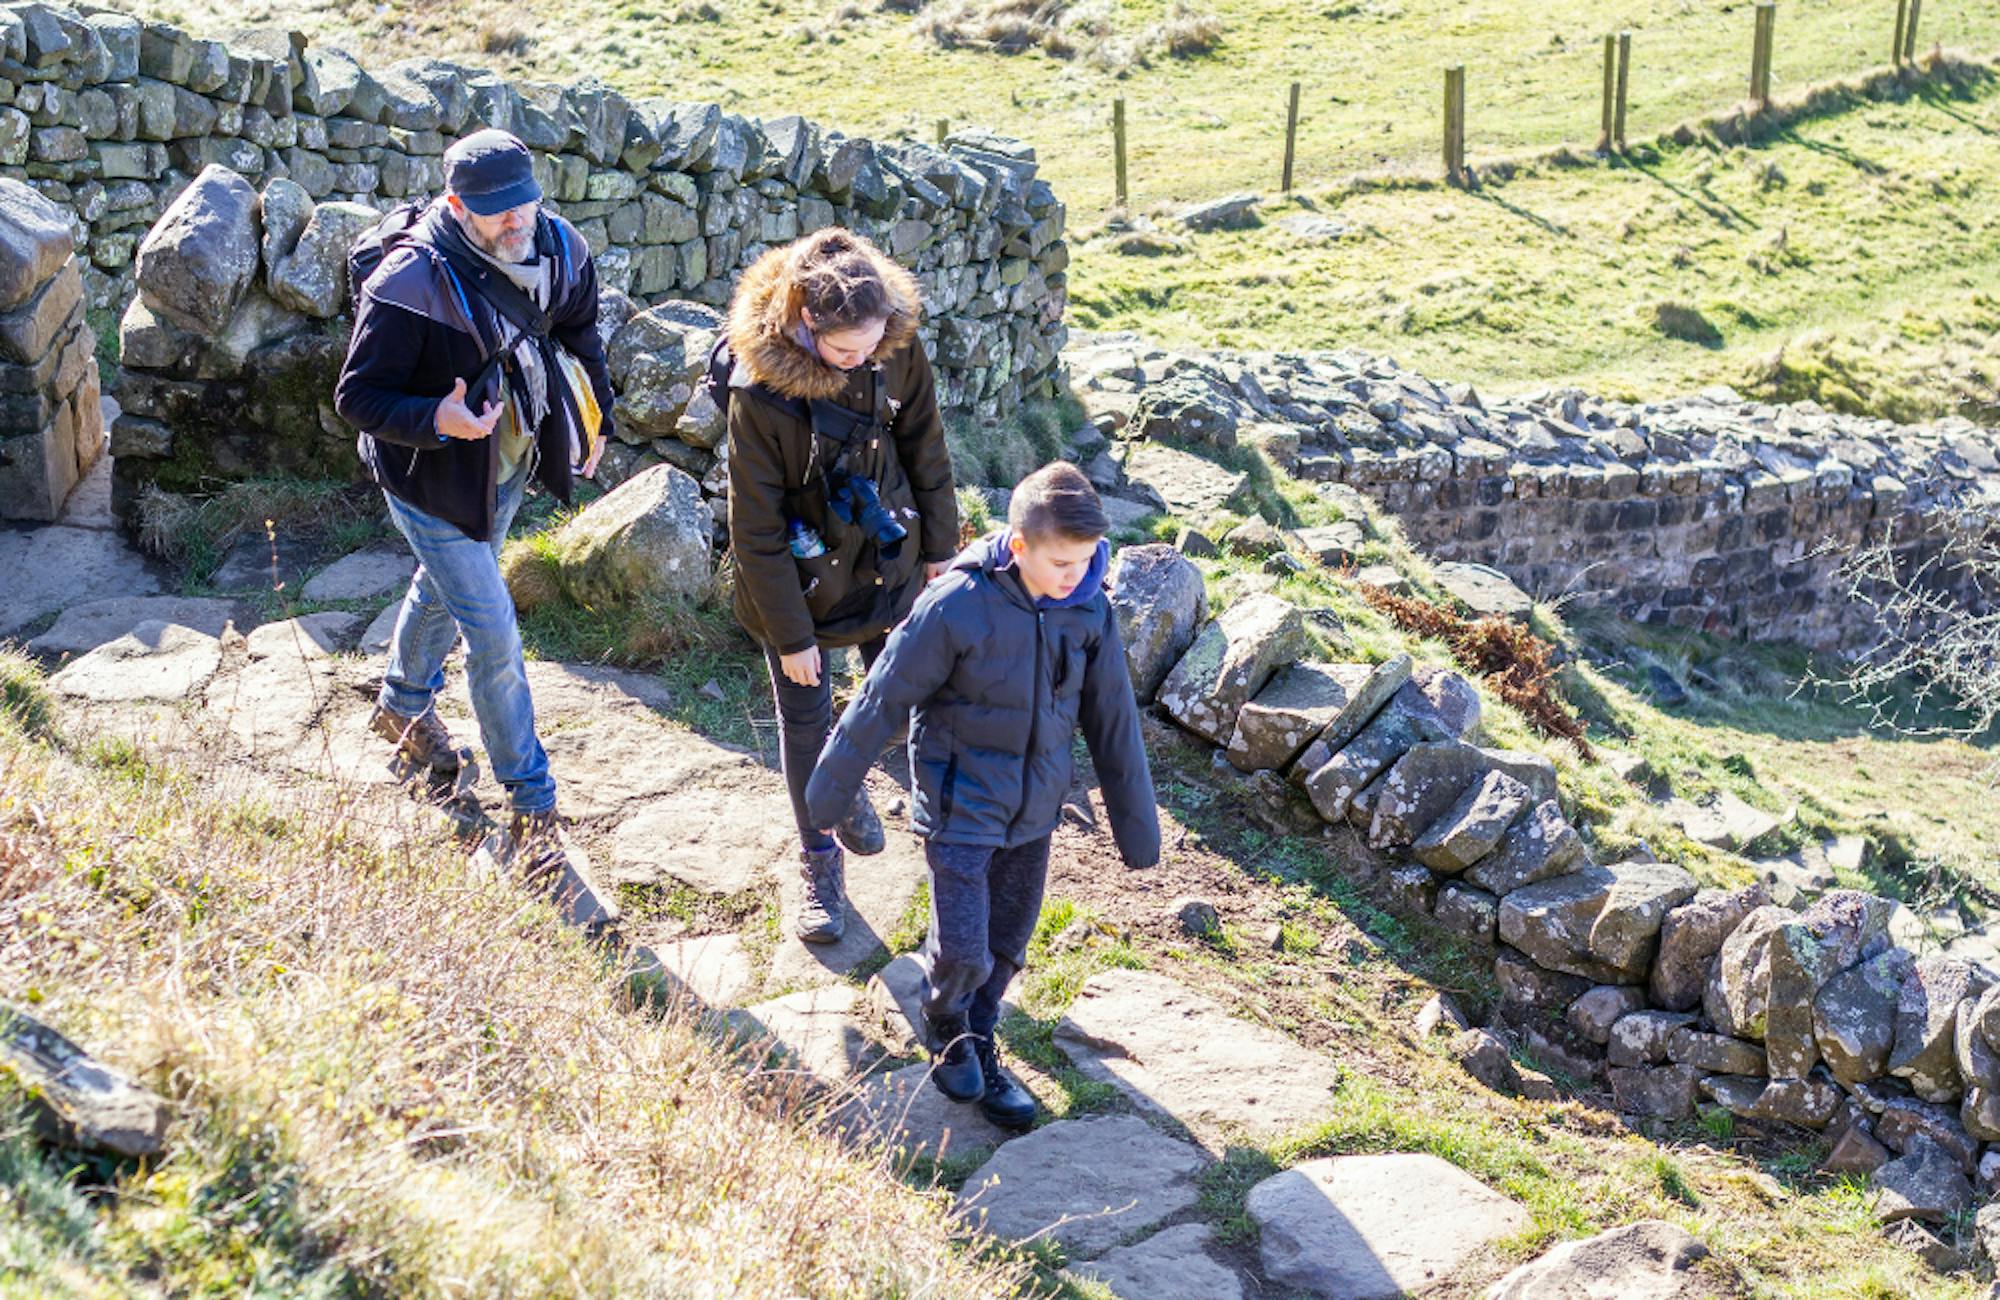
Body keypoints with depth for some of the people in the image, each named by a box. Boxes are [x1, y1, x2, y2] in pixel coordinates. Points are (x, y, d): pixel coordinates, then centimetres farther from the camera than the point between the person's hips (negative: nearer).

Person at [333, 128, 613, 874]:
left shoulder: (559, 249, -13)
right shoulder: (410, 284, -32)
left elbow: (580, 330, 8)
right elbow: (357, 397, -25)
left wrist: (595, 418, 11)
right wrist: (437, 420, -41)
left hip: (512, 464, 7)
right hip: (435, 478, -7)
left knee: (445, 586, 29)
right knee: (492, 633, -5)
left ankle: (404, 707, 57)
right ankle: (531, 800, 12)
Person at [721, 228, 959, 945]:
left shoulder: (897, 350, -19)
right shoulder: (759, 390, -29)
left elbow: (925, 450, -1)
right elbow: (756, 530, -21)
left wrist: (939, 548, 8)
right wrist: (791, 636, -15)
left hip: (885, 559, 4)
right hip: (797, 576, -3)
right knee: (805, 720, 10)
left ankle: (850, 779, 46)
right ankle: (820, 861, 30)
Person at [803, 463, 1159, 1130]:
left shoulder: (1089, 611, -9)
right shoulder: (956, 606, -23)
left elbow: (1114, 723, 2)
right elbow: (883, 699, -13)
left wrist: (1137, 826, 8)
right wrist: (829, 788, -4)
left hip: (1033, 811, 5)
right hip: (961, 808, -5)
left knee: (1007, 946, 16)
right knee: (962, 951, -6)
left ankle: (977, 1050, 40)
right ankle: (946, 1026, 29)